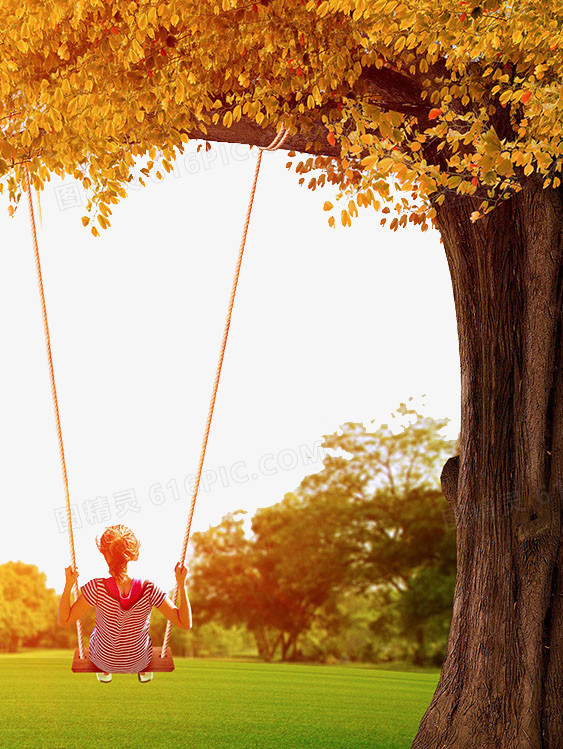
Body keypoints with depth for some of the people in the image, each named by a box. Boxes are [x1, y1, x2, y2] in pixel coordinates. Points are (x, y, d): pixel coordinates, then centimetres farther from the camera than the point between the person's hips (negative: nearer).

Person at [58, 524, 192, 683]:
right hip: (139, 660, 0)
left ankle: (105, 671, 56)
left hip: (103, 659, 0)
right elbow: (186, 623, -26)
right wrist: (181, 583, -26)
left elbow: (64, 621, -24)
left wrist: (68, 583, -27)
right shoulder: (149, 590, -33)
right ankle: (144, 670, 55)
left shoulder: (97, 588, -34)